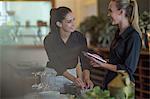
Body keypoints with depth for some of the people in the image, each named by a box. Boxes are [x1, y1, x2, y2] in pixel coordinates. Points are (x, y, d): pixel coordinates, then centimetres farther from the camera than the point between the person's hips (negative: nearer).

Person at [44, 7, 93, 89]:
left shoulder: (80, 37, -8)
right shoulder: (49, 40, -15)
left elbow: (85, 61, -9)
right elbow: (57, 66, -18)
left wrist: (87, 78, -28)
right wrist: (74, 79, -32)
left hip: (72, 74, 3)